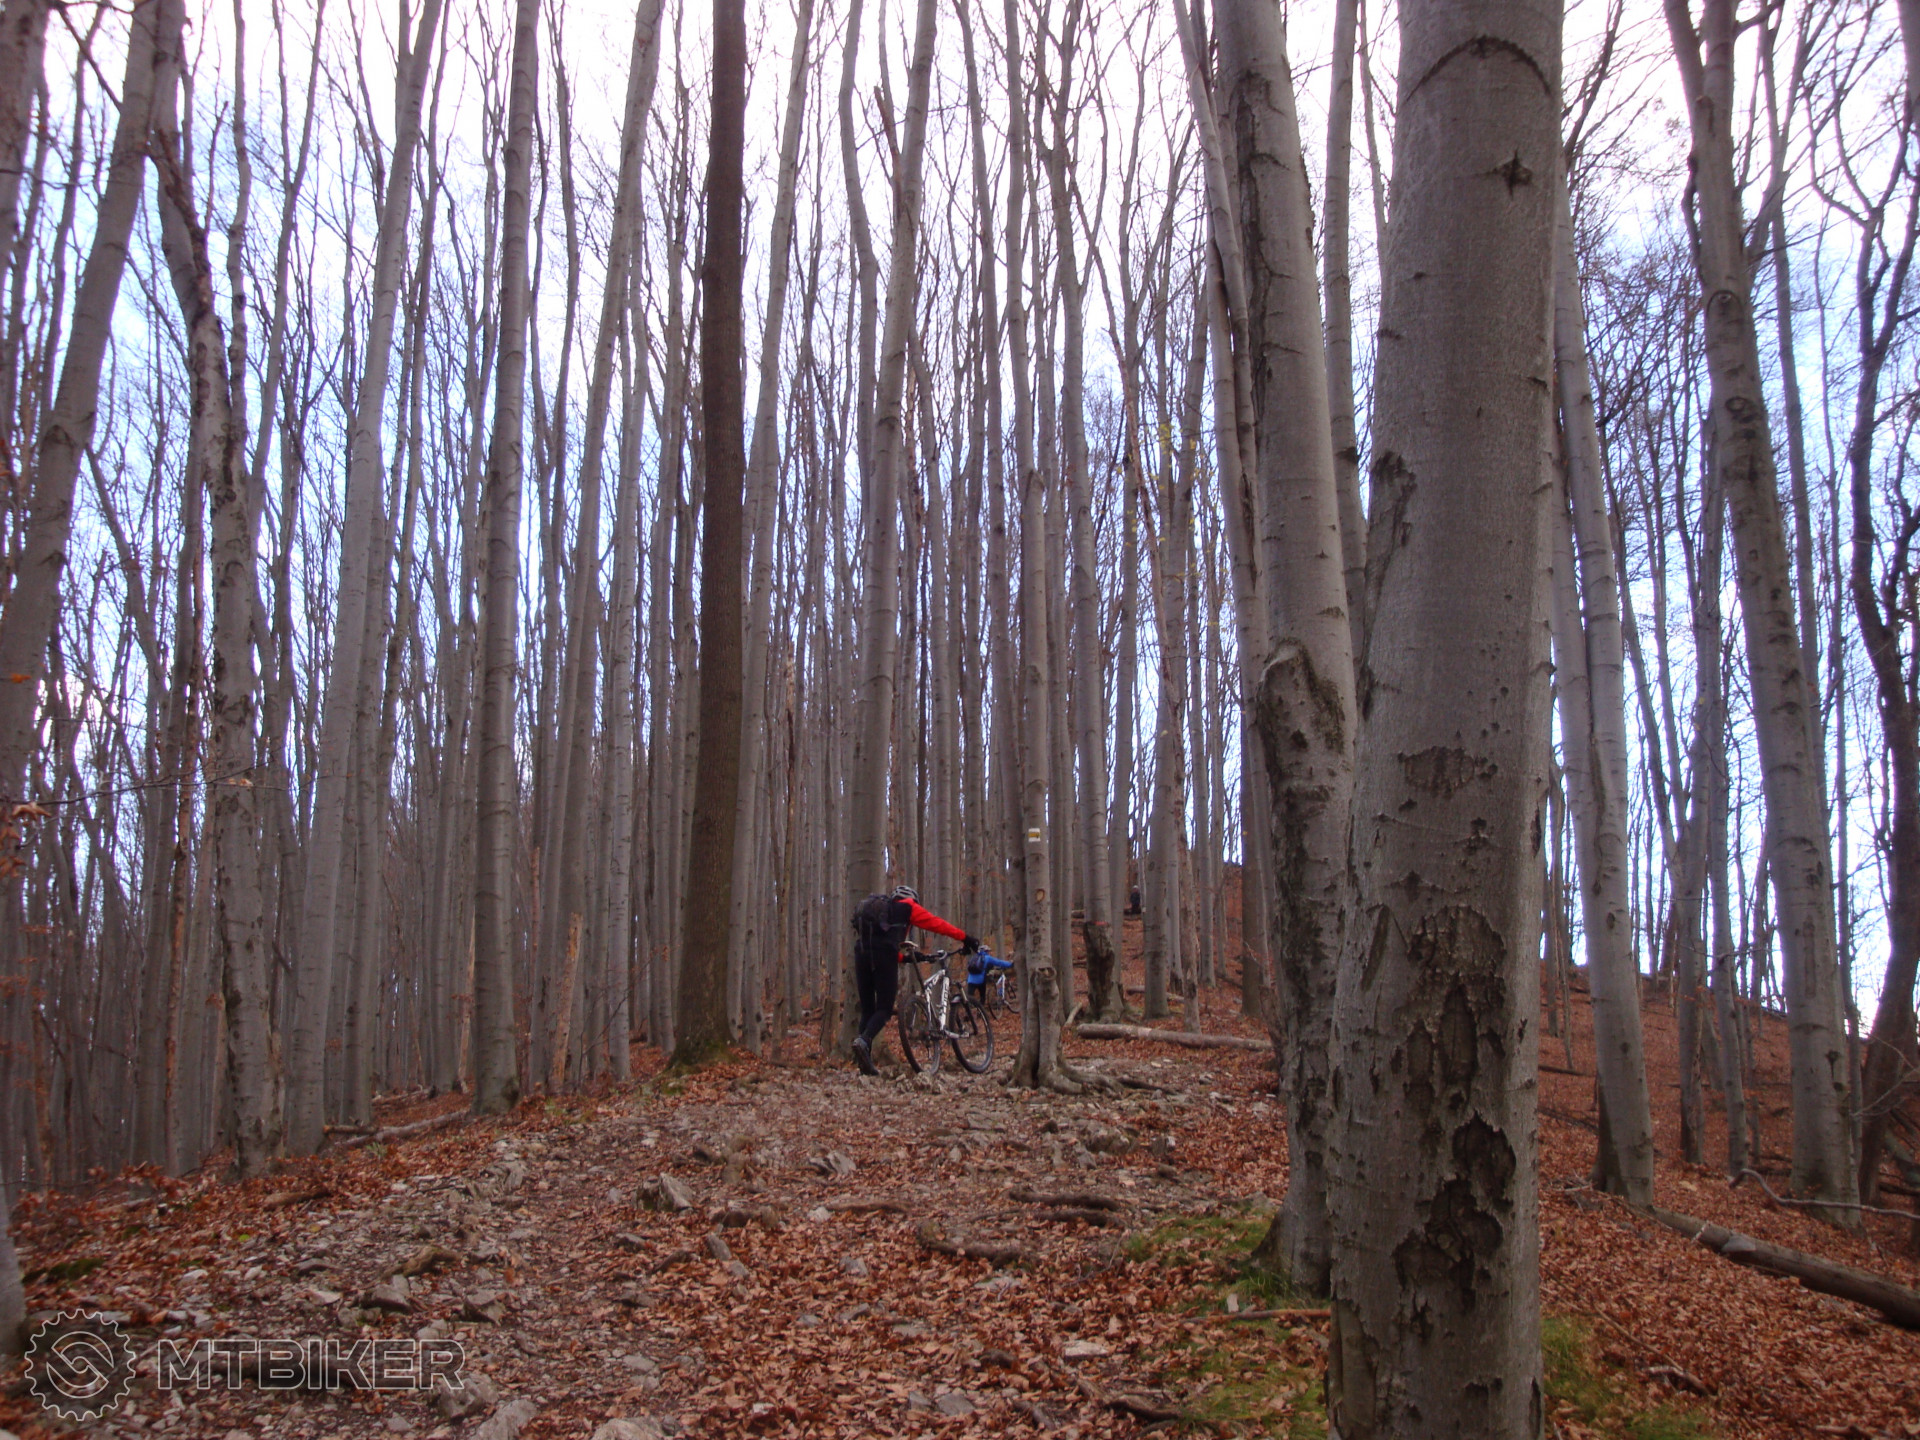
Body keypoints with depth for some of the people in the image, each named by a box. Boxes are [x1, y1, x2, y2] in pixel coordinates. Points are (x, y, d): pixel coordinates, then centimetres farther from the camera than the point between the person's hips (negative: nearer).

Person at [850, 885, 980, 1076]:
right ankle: (863, 1040, -29)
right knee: (884, 1008, -1)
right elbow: (937, 924, 16)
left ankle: (865, 1064, 1)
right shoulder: (908, 907, 19)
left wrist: (902, 957, 44)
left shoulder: (874, 905, 35)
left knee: (866, 1009, 9)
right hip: (884, 954, -5)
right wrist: (965, 938, 22)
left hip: (861, 952, 5)